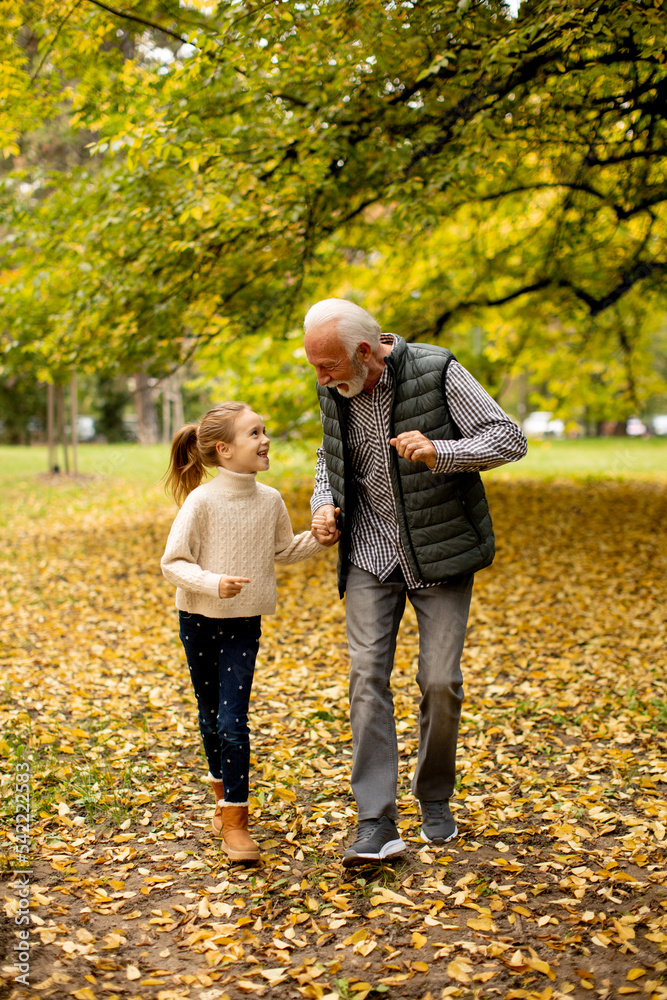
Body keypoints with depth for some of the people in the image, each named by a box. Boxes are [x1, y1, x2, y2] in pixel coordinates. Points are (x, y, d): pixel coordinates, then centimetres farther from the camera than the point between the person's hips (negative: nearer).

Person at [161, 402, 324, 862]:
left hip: (245, 623, 2)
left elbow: (284, 551, 14)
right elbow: (173, 562, -14)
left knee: (233, 720, -6)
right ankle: (224, 795, 34)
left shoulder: (270, 500, -3)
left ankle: (235, 817, 3)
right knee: (211, 718, 12)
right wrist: (212, 583, -29)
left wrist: (319, 537, -2)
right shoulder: (202, 501, -16)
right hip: (200, 621, -2)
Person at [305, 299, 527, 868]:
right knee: (368, 674, -8)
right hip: (372, 553, 3)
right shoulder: (336, 392, -1)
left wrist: (440, 452, -32)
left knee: (441, 681, -2)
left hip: (441, 553, -3)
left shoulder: (437, 372, -16)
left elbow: (510, 439, -16)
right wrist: (324, 507, -3)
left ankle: (435, 799, 23)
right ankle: (377, 825, -5)